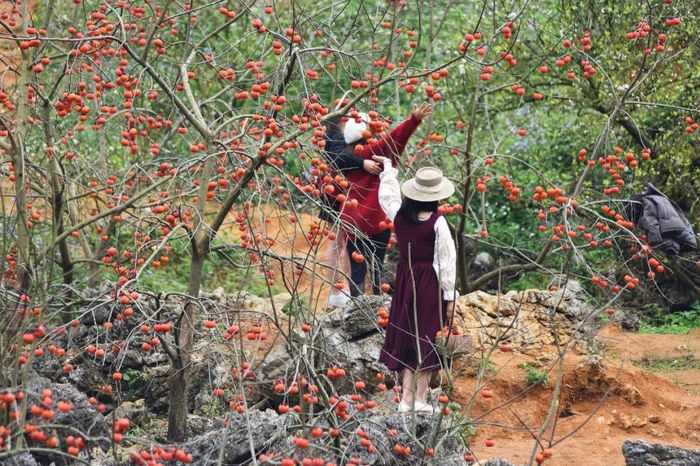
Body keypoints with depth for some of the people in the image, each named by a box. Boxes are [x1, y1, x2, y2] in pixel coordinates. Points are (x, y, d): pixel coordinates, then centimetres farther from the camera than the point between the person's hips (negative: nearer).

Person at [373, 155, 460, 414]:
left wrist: (388, 168, 36)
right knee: (427, 338, 4)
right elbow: (447, 261, -14)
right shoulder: (437, 222, -16)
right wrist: (450, 297, -7)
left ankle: (406, 399, 9)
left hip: (405, 280, 4)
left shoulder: (399, 215, -3)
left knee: (406, 334, 11)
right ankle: (420, 399, 8)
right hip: (430, 283, -4)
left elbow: (387, 195, 20)